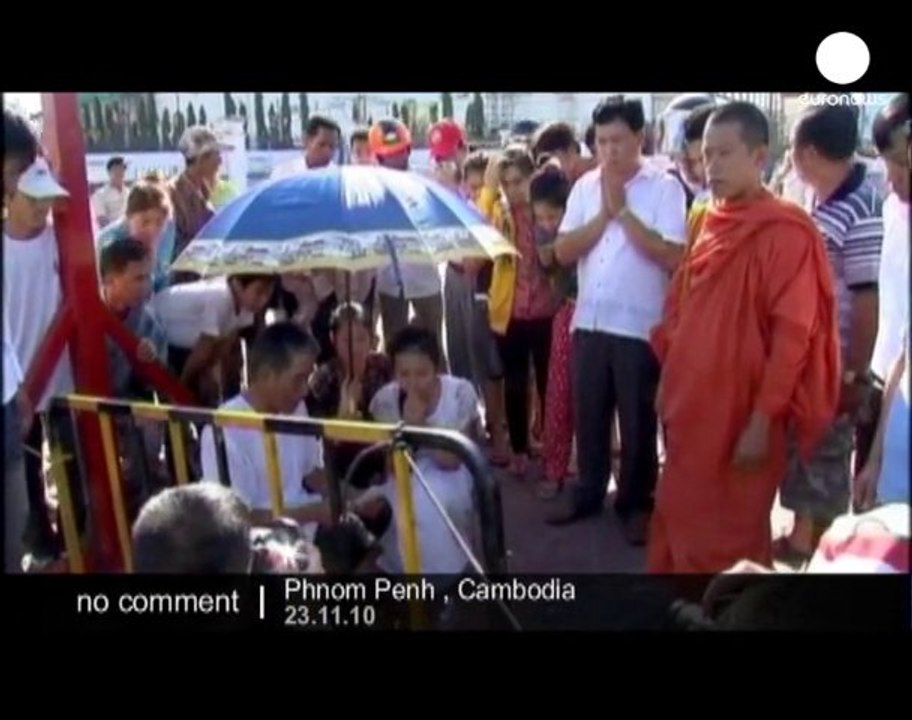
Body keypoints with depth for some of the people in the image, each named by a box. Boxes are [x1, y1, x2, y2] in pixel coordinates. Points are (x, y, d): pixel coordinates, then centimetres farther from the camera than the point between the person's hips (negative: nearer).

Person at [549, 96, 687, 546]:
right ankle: (588, 492, 30)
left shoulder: (664, 187, -5)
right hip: (588, 322, 4)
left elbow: (672, 257, -15)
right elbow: (563, 252, 0)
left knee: (637, 420, 8)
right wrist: (604, 213, -10)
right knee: (588, 413, 14)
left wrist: (624, 211, -14)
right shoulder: (585, 186, 7)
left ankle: (636, 502, 23)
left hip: (639, 326, -4)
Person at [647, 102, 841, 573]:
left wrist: (762, 420, -17)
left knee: (730, 538, 6)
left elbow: (792, 336, -16)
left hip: (740, 417, -7)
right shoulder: (708, 223, 10)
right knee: (680, 524, 17)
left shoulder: (786, 232, -12)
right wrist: (668, 383, 13)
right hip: (690, 408, 7)